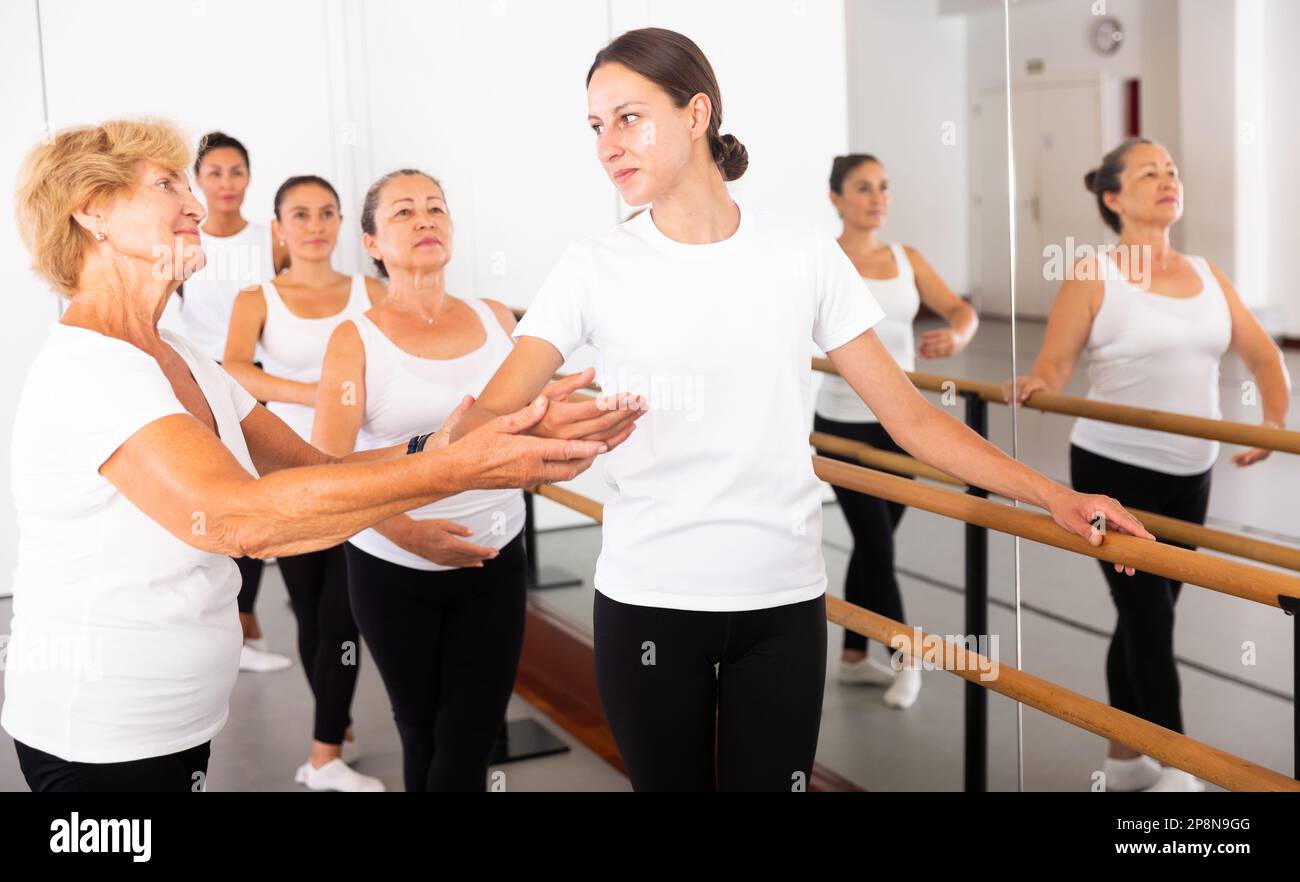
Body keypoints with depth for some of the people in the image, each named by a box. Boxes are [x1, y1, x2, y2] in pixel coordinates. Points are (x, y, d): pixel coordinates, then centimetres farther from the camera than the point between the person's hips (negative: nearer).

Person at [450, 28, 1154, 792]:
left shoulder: (802, 254, 0)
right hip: (645, 602, 0)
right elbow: (485, 416, -13)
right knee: (670, 782, 9)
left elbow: (911, 417, 3)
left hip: (783, 600, 0)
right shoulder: (594, 268, -2)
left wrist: (1053, 495, -4)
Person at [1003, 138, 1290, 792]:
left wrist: (1274, 421, -3)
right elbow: (1052, 365, -12)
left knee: (1144, 619, 13)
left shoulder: (1207, 276, 9)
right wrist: (1031, 387, -34)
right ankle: (1176, 771, 1)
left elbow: (1263, 355, 13)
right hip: (1114, 471, -5)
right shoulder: (1093, 277, -6)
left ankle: (1124, 762, 26)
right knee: (1149, 619, -6)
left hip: (1189, 475, 5)